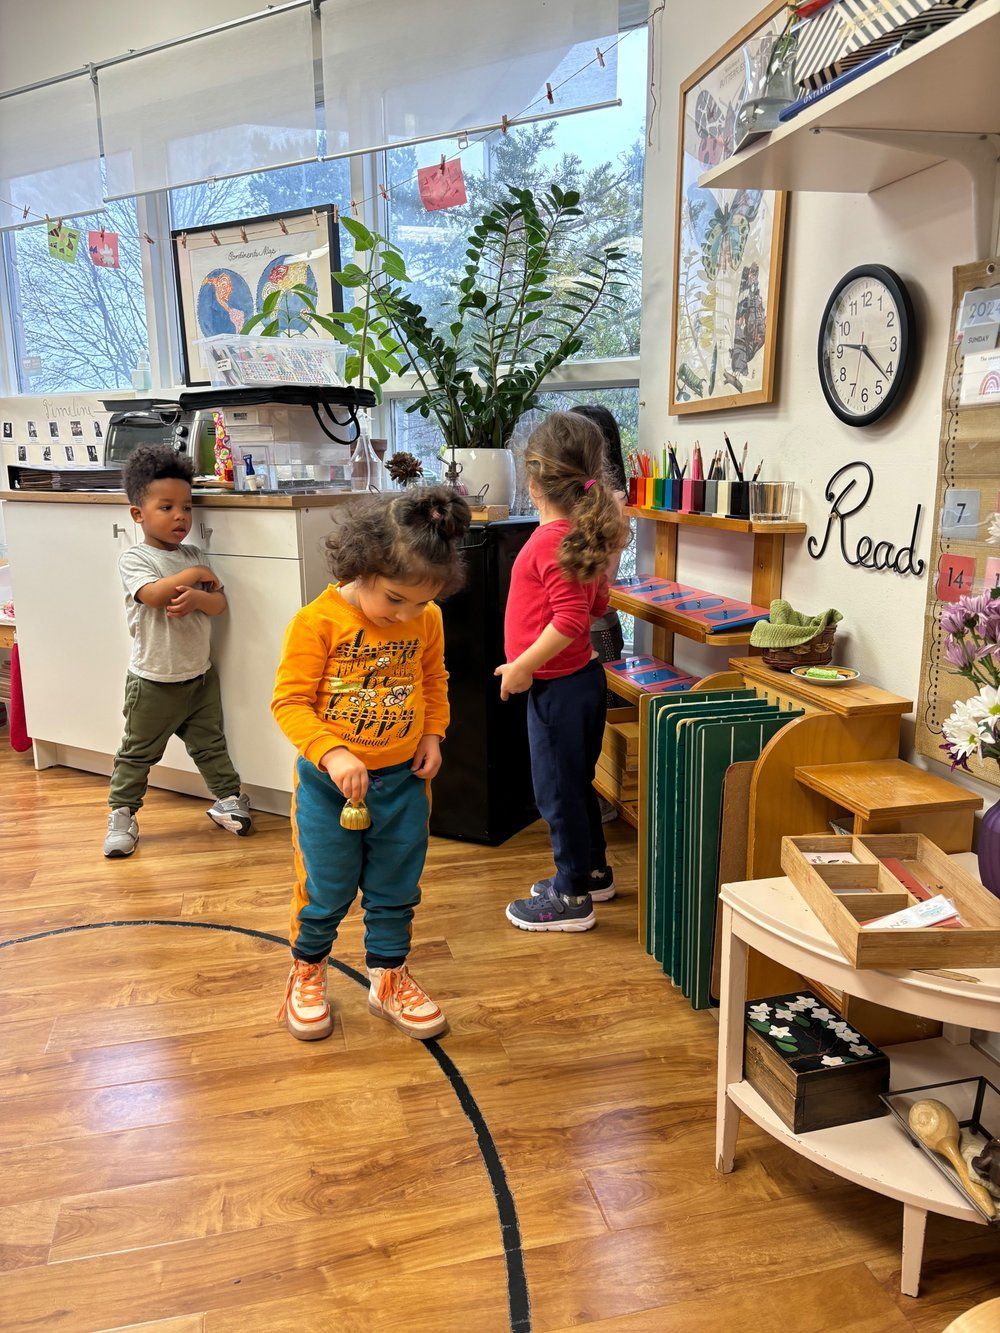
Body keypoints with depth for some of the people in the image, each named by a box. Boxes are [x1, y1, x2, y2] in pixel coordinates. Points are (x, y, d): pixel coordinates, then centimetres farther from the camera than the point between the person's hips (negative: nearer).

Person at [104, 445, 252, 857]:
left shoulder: (195, 556, 4)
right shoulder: (133, 559, -10)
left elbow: (219, 602, -2)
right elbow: (152, 594, -28)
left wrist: (196, 598, -24)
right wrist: (195, 575, -17)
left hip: (200, 674, 4)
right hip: (153, 680, -4)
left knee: (210, 744, 15)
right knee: (138, 752, 10)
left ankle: (228, 799, 28)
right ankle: (122, 814, 22)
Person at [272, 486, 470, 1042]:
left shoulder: (427, 621, -4)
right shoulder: (317, 621, -18)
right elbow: (290, 701, -16)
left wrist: (432, 734, -1)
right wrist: (332, 753, -28)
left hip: (403, 781, 4)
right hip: (329, 784, -3)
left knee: (397, 890, 16)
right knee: (326, 891, 11)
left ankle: (389, 980, 37)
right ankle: (308, 973, 38)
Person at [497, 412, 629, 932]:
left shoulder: (551, 540, -21)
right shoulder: (585, 533, 7)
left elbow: (572, 620, -27)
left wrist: (522, 668, -20)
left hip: (557, 687, -9)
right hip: (582, 677, 10)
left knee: (557, 791, 4)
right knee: (575, 784, 22)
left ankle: (572, 899, 18)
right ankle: (593, 872, 38)